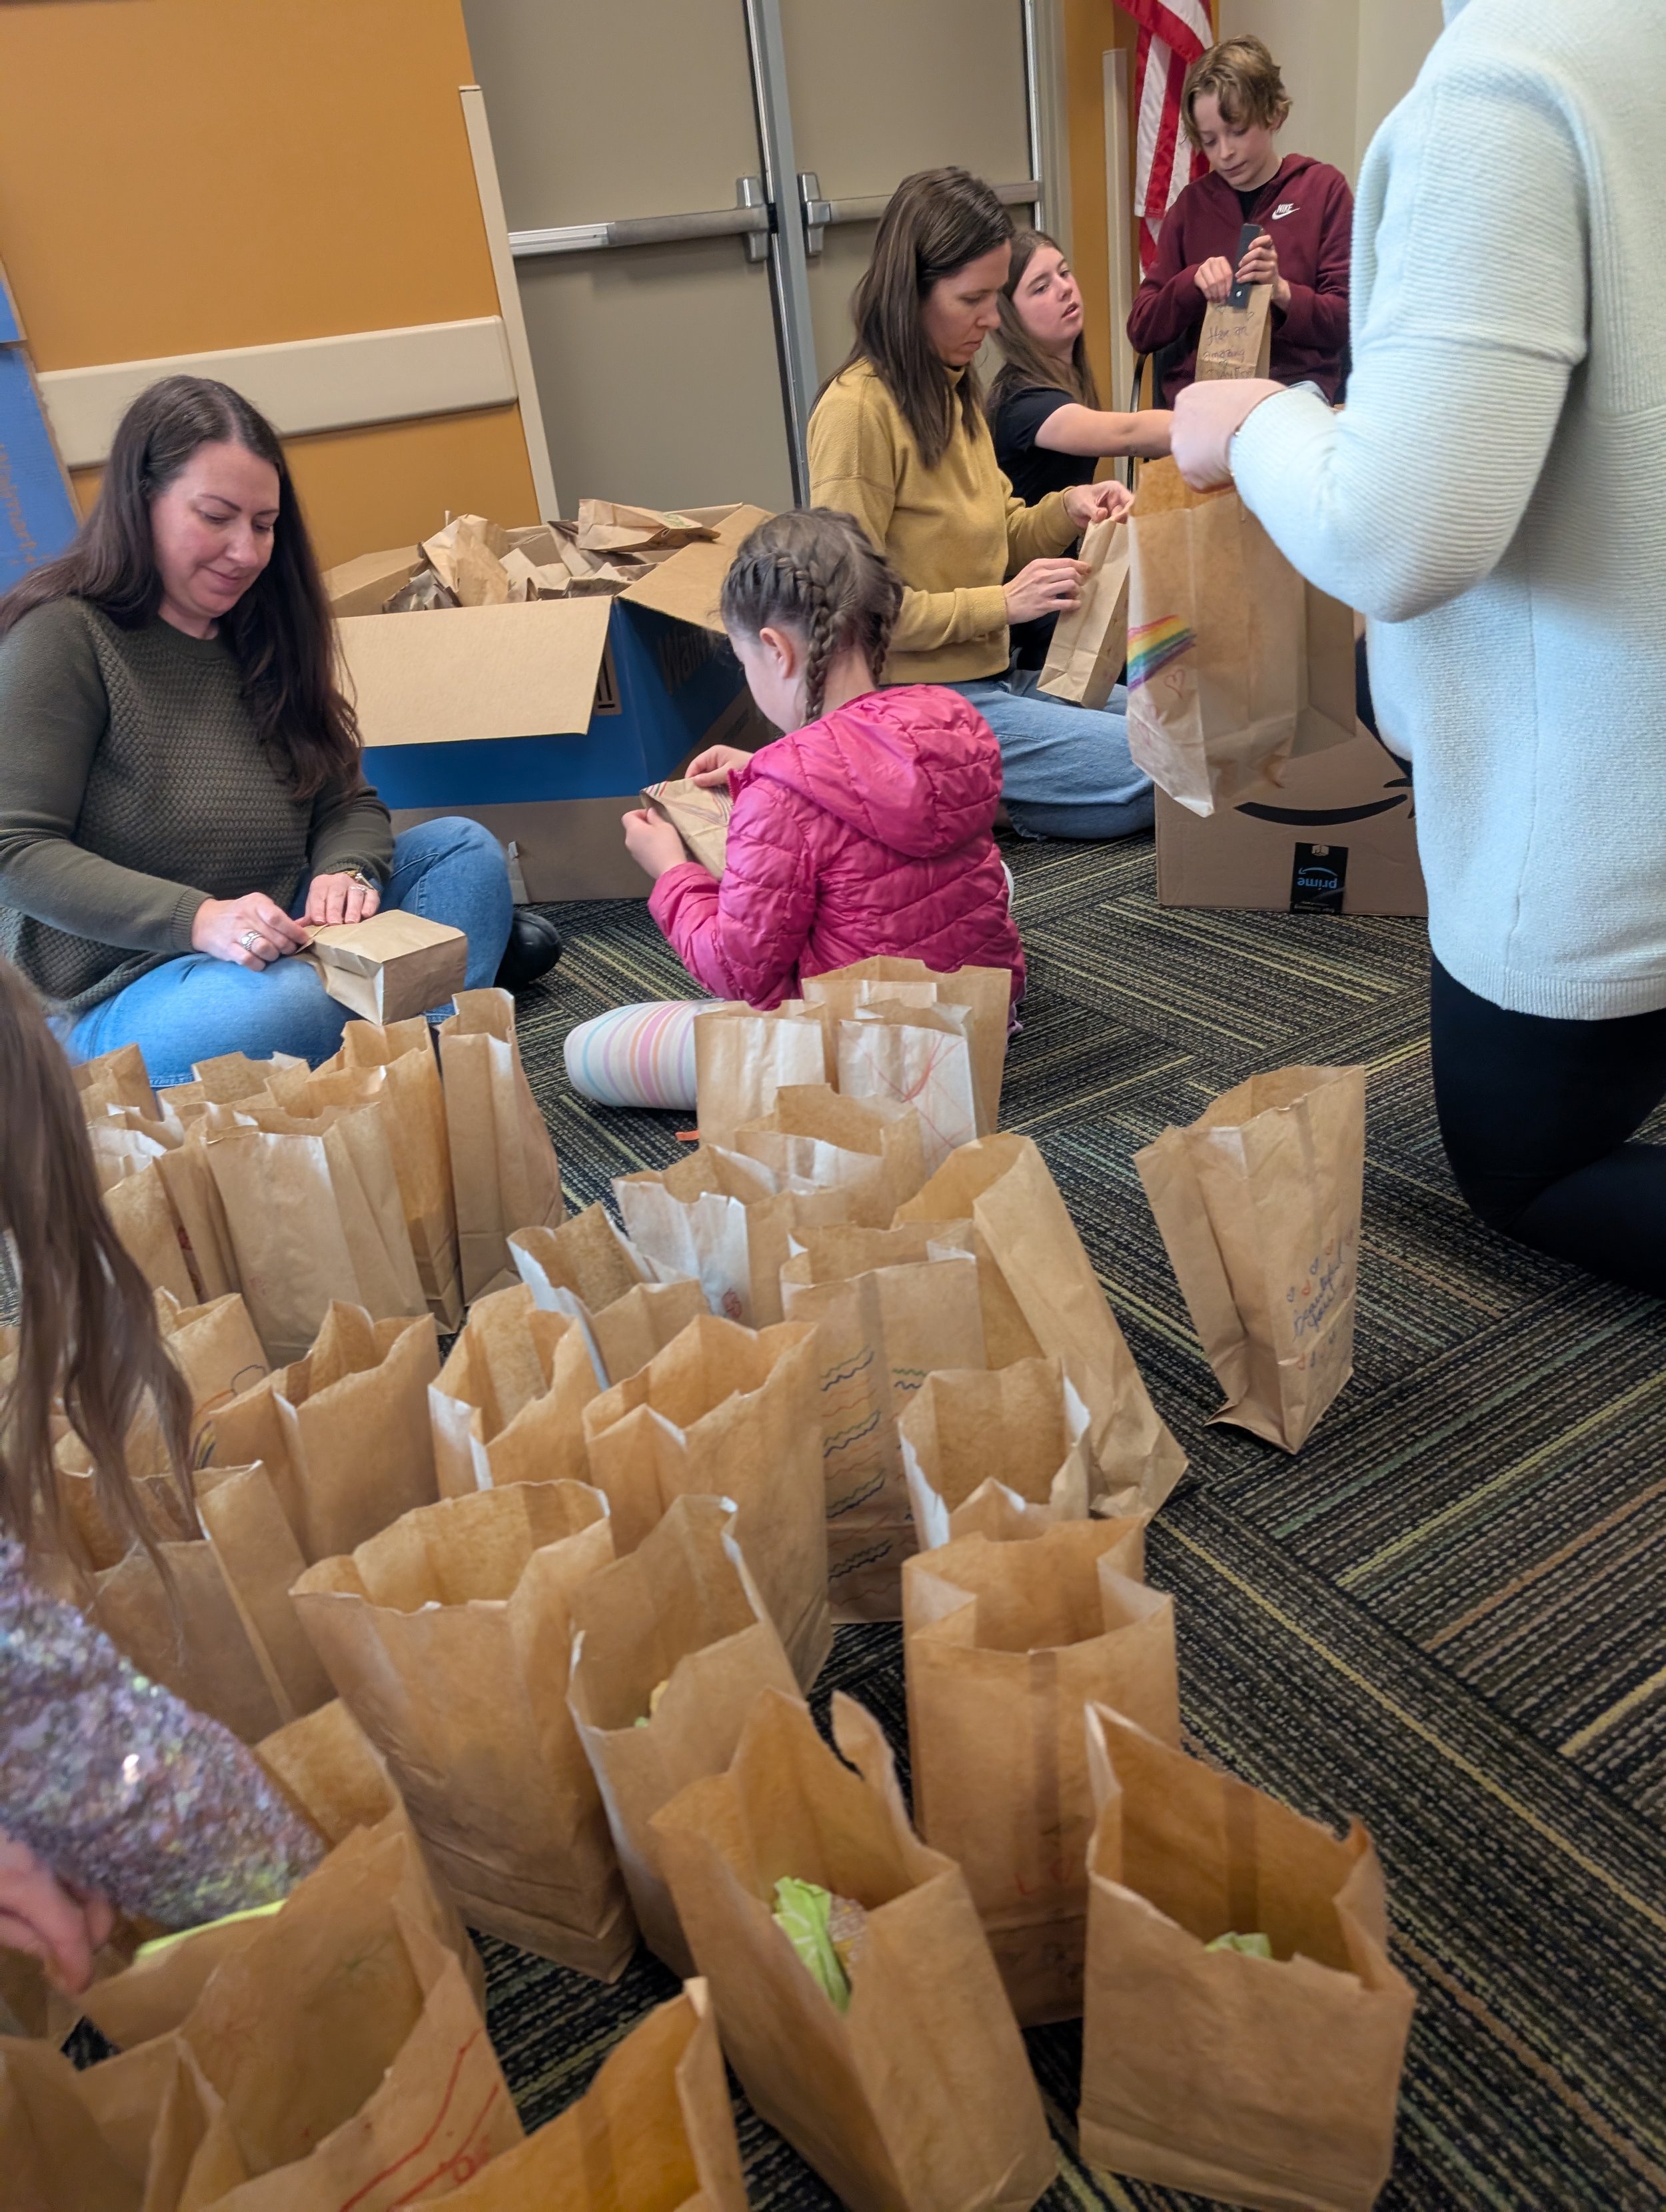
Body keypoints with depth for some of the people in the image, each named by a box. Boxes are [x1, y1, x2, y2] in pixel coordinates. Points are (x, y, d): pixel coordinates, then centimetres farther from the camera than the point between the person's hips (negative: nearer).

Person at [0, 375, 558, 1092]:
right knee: (297, 1003, -38)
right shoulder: (62, 637, -11)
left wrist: (345, 873, -17)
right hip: (119, 993, -7)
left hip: (276, 943, 7)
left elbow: (350, 803, 8)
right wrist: (198, 919, -31)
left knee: (463, 849, -5)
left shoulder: (264, 637, 9)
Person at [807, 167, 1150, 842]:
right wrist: (1002, 604, -17)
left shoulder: (952, 389, 12)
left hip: (993, 678, 9)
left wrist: (1065, 511, 0)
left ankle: (976, 801, 6)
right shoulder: (858, 408, -16)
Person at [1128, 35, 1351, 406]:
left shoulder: (1323, 187, 8)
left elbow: (1348, 320, 4)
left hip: (1295, 384, -1)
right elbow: (1141, 333, 10)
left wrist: (1282, 291, -14)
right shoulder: (1193, 202, 15)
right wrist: (1192, 281, -8)